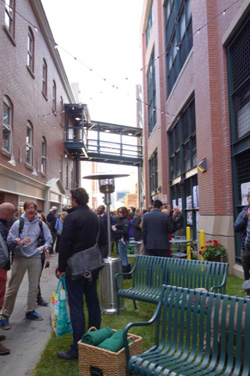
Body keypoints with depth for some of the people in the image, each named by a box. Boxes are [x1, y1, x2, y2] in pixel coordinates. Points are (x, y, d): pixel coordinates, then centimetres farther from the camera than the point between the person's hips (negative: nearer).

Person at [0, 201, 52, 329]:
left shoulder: (41, 224, -3)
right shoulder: (18, 223, -8)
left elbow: (49, 239, 1)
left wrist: (45, 246, -19)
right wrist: (21, 242, -27)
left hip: (35, 258, 2)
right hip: (20, 258, -2)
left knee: (34, 287, 12)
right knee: (12, 288, 3)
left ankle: (30, 311, 31)